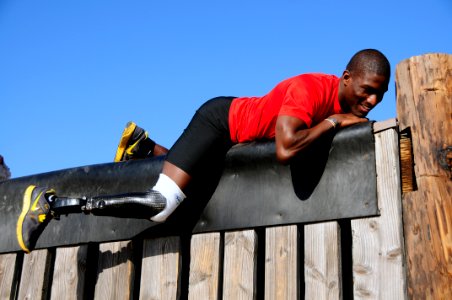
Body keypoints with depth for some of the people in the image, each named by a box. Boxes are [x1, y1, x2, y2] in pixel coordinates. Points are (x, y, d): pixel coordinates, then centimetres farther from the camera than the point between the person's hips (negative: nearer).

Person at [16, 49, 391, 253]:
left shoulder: (348, 102, -5)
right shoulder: (310, 90, -32)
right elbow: (285, 151, -47)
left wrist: (359, 124, -4)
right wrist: (331, 122, -32)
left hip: (237, 134, 9)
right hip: (221, 120, -9)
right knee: (160, 203, -20)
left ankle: (142, 144, 44)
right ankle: (51, 203, -10)